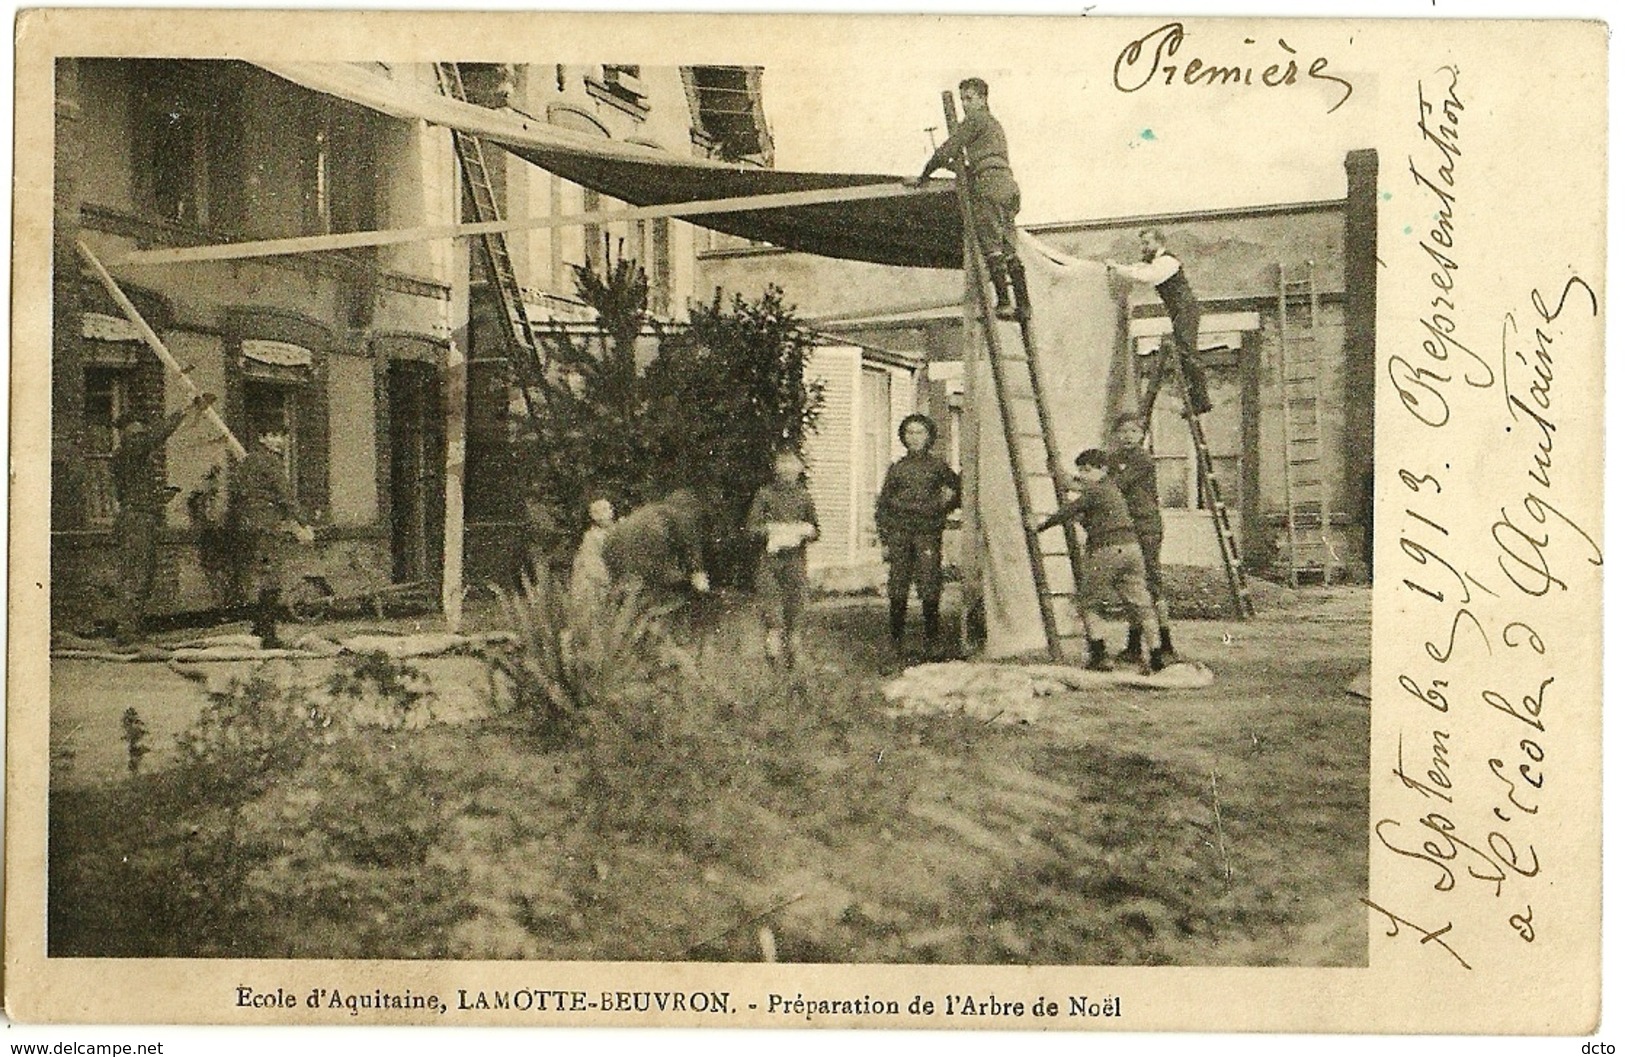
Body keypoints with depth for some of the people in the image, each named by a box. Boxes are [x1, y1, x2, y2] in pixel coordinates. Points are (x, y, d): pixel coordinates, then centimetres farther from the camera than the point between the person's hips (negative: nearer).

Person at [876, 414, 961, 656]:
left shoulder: (938, 466, 9)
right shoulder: (897, 468, 12)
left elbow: (957, 490, 23)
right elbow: (882, 506, 14)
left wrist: (947, 499, 1)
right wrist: (885, 538, 6)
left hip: (928, 534, -1)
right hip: (899, 534, 1)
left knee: (930, 588, -7)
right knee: (898, 588, 0)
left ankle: (932, 639, -1)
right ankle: (896, 639, 8)